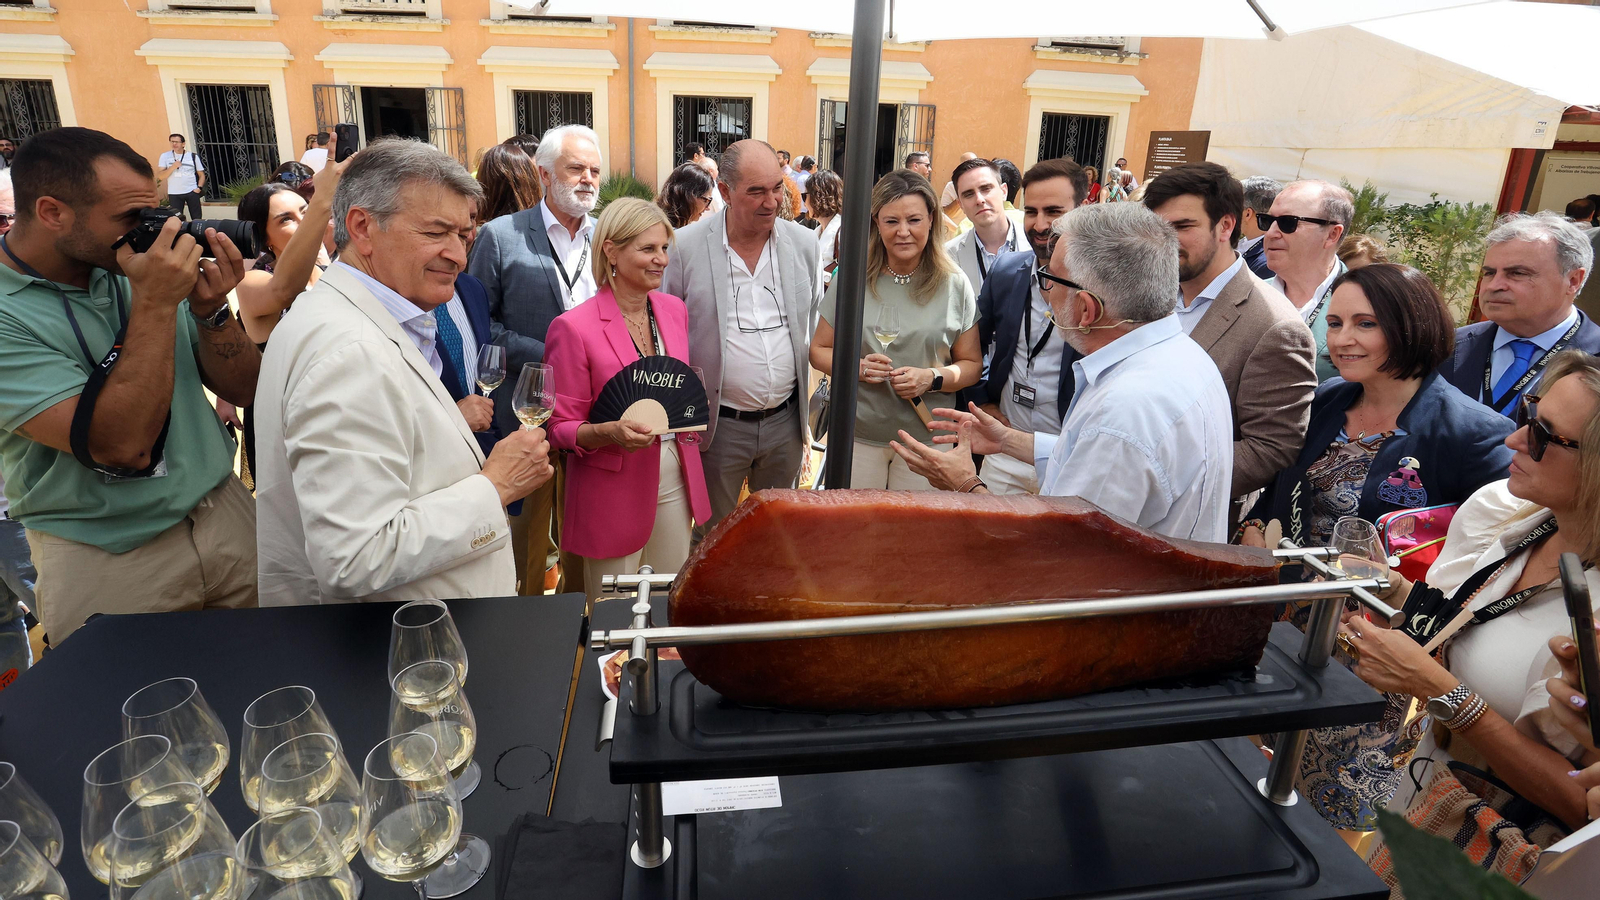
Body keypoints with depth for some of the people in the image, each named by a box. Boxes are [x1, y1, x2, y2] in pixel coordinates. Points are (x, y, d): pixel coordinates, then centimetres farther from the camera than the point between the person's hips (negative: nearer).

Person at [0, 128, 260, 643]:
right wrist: (156, 303, -25)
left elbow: (242, 391, 4)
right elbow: (123, 446, -25)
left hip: (225, 514, 5)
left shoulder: (143, 269, 0)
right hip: (108, 561, -4)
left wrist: (210, 308, -14)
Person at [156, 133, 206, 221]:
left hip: (192, 192, -1)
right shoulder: (165, 156, 4)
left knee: (197, 219, 0)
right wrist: (173, 167, -15)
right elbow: (160, 177, -1)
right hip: (174, 194, 1)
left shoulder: (193, 156, 4)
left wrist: (199, 187, -7)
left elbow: (201, 175, 9)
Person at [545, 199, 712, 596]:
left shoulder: (674, 309, 5)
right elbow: (560, 427, -7)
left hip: (675, 478, 5)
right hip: (615, 491, -5)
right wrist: (608, 432, -27)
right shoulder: (575, 327, -13)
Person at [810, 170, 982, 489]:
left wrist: (933, 378, -17)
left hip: (925, 438, 0)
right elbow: (819, 350, 4)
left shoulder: (954, 285, -2)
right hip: (857, 435, 1)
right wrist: (857, 367, -16)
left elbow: (972, 364, 2)